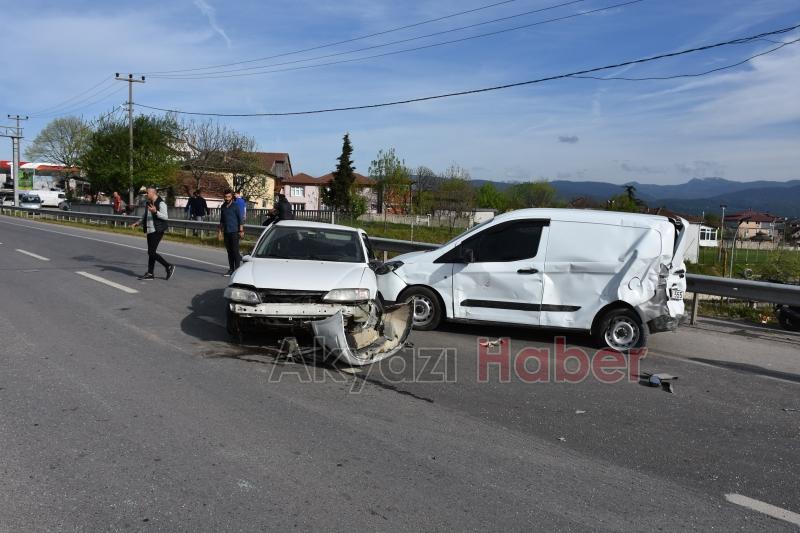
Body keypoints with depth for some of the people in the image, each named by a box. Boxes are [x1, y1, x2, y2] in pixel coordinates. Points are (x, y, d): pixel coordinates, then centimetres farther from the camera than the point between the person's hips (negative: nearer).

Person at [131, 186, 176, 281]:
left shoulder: (161, 203, -11)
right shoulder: (148, 204, 16)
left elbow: (165, 217, -18)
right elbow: (145, 217, 26)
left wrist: (155, 212, -30)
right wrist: (138, 223, 11)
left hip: (157, 231, -9)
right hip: (150, 231, 9)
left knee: (152, 252, -12)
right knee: (151, 252, 9)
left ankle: (169, 267, -1)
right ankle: (150, 274, 13)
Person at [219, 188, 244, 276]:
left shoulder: (235, 206, -5)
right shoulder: (223, 207, 13)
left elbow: (240, 219, -6)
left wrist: (241, 230, -12)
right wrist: (220, 231, 17)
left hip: (234, 232, -6)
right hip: (226, 232, 6)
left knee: (235, 251, -6)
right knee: (229, 251, 8)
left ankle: (237, 269, -3)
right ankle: (231, 269, 13)